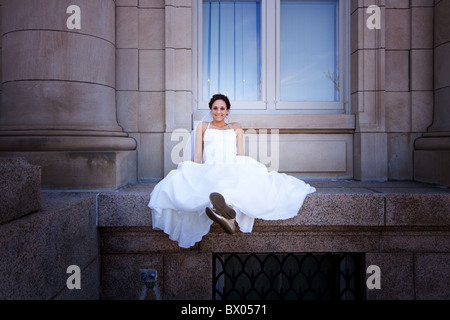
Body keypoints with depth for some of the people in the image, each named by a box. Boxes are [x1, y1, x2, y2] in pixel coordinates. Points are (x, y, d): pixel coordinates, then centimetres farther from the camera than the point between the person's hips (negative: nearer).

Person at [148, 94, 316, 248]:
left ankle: (229, 208, -68)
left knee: (246, 179, -39)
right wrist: (196, 175, -2)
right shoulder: (203, 126, 26)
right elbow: (197, 154, 15)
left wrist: (240, 170, -4)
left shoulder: (236, 127, 29)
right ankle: (230, 216, -61)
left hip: (232, 170, 0)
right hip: (208, 171, 0)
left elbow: (240, 153, 17)